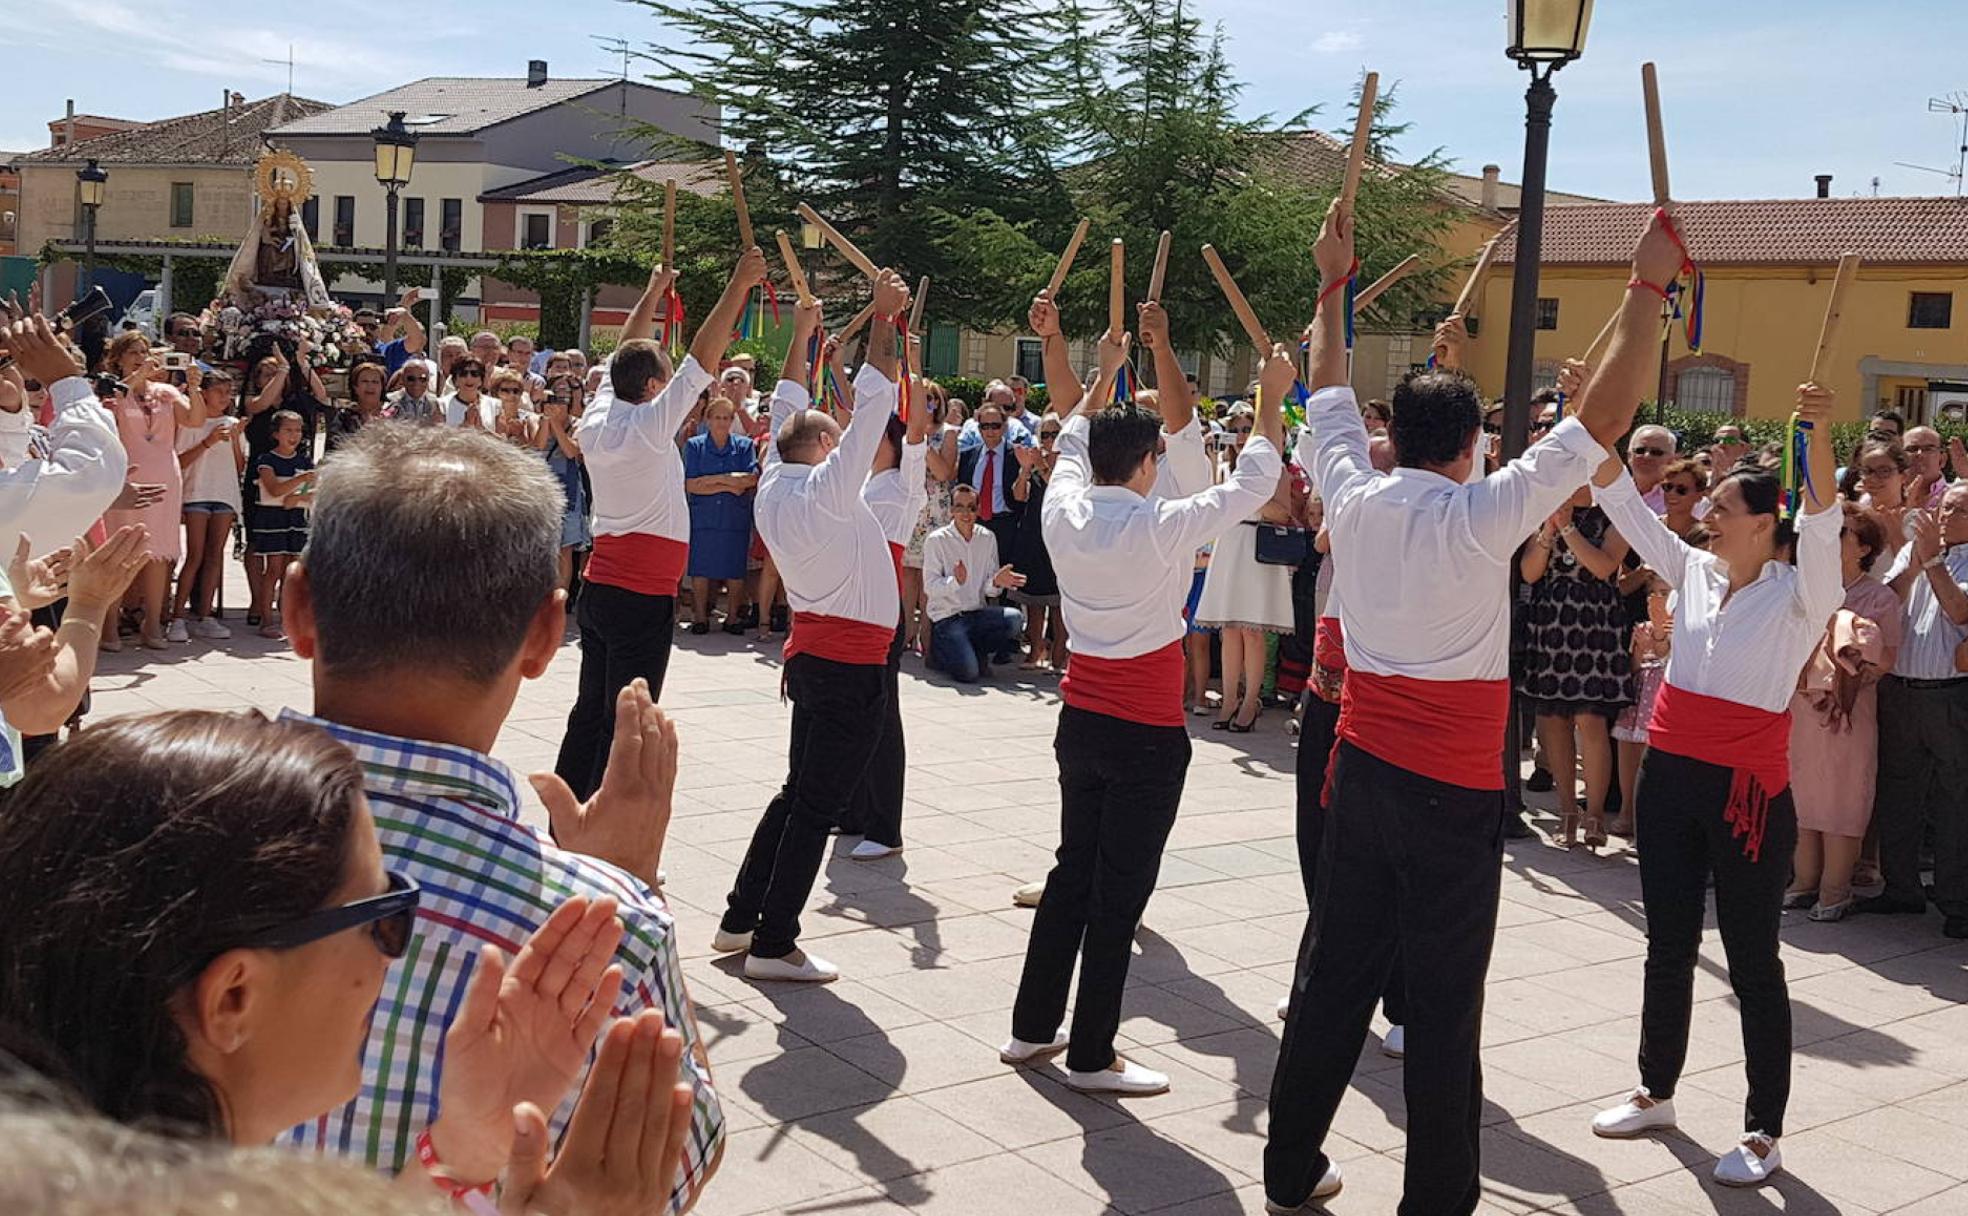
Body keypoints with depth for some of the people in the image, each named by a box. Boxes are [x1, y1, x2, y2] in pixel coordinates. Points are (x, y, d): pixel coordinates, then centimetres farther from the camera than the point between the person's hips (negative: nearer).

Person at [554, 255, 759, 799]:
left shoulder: (596, 420, 5)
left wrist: (654, 293, 28)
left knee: (591, 712, 14)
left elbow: (626, 354, 20)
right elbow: (703, 356, -16)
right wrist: (739, 284, -12)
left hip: (598, 589, 8)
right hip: (643, 597, -8)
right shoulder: (648, 425, -14)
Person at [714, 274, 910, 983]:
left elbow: (787, 409, 21)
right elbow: (871, 406, -15)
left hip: (812, 653, 9)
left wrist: (801, 334, 25)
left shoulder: (773, 490, 8)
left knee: (799, 792, 18)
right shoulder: (826, 488, -13)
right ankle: (773, 944, -1)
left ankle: (740, 919, 22)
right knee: (818, 803, -4)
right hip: (853, 665, -9)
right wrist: (883, 318, -10)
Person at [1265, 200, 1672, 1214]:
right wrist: (1648, 288, -6)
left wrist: (1333, 284, 27)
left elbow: (1329, 395, 16)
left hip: (1362, 768, 5)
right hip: (1455, 788, -5)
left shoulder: (1355, 500, -1)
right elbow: (1605, 418, -11)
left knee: (1333, 974, 14)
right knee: (1445, 998, 2)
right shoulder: (1484, 514, -13)